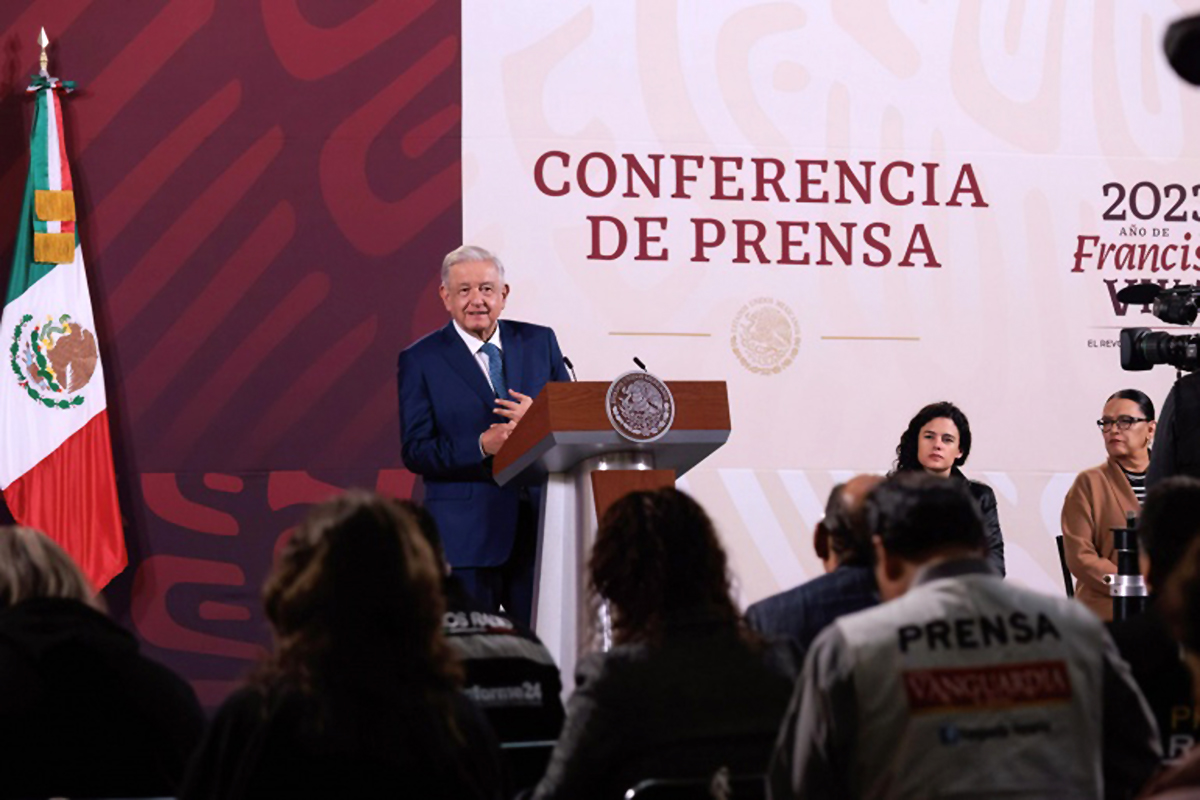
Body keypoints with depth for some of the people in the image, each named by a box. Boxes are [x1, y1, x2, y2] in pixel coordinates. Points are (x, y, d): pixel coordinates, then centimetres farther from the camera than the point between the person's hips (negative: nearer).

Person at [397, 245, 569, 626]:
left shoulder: (539, 342, 10)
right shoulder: (420, 361, 1)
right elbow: (415, 451, -5)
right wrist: (481, 446, -19)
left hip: (540, 524, 3)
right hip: (465, 534, -3)